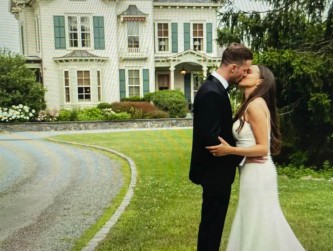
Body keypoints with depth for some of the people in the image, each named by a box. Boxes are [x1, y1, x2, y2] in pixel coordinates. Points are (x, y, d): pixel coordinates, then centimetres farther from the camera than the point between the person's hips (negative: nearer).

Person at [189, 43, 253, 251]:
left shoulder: (214, 87, 8)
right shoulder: (212, 93, -24)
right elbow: (212, 139, -29)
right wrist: (242, 157, -20)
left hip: (215, 169, 10)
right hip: (215, 171, -10)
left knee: (213, 222, 22)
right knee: (212, 222, 5)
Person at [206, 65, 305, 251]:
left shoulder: (255, 105, -17)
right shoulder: (251, 105, 11)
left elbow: (263, 148, -20)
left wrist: (229, 150, -22)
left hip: (257, 172, -9)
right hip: (254, 171, 9)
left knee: (257, 224, 4)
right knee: (258, 224, 18)